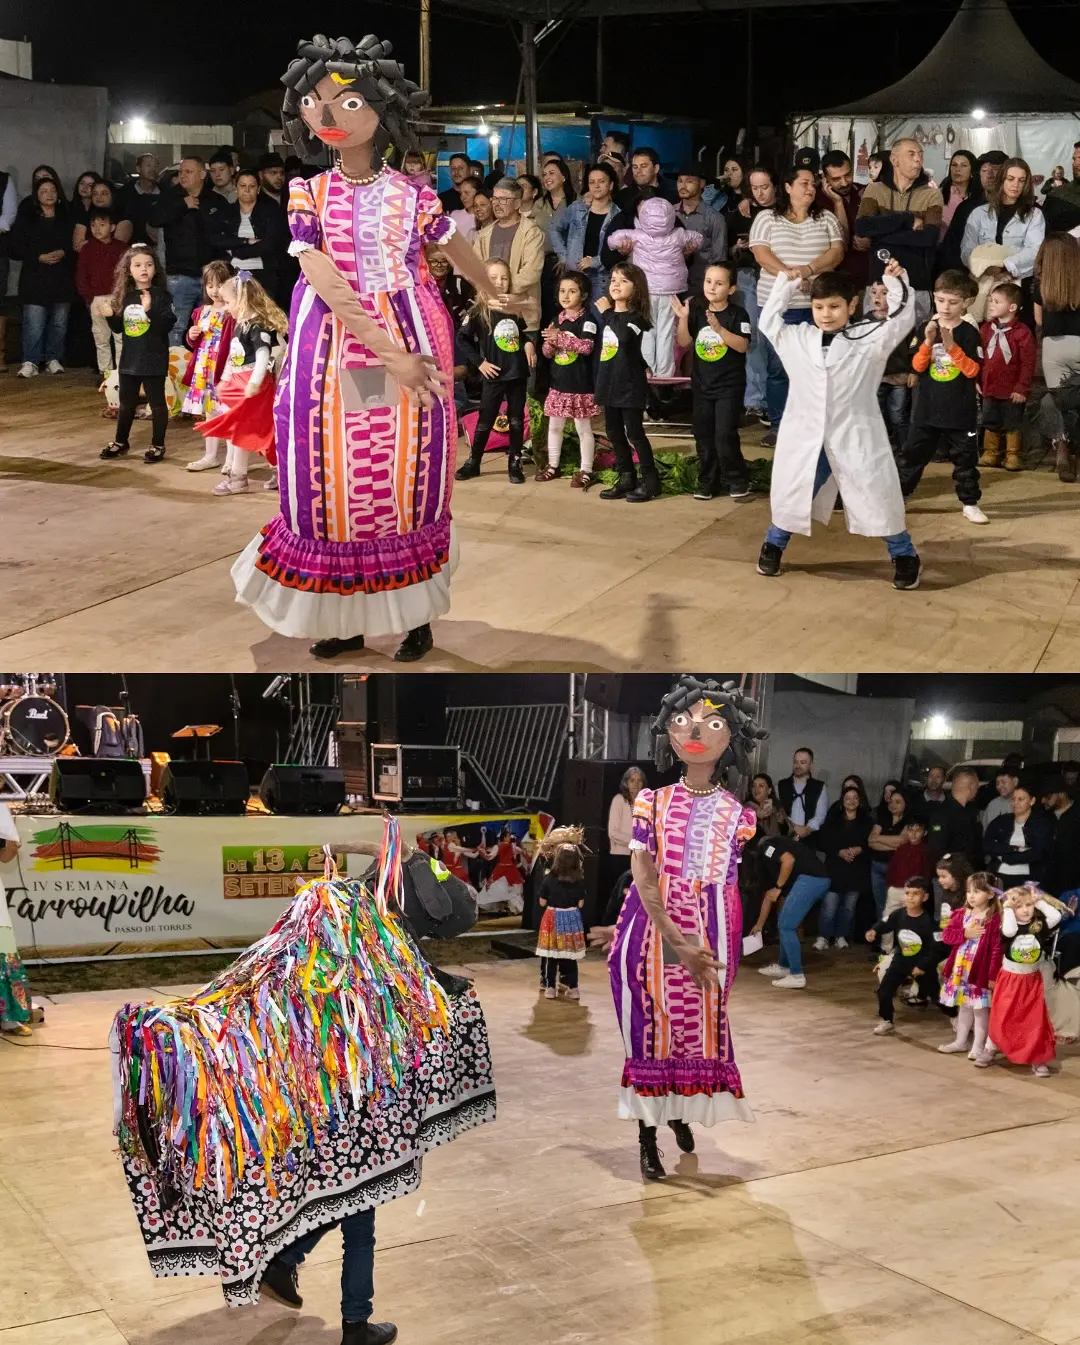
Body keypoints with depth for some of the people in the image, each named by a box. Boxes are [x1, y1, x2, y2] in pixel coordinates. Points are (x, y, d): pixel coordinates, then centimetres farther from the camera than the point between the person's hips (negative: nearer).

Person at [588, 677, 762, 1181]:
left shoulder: (736, 814, 1)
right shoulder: (653, 803, -1)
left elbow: (715, 885, 2)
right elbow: (645, 882, -9)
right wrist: (678, 944, -23)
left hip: (709, 936, 1)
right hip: (652, 932, -1)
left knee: (702, 1028, 9)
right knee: (650, 1028, 3)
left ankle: (681, 1111, 31)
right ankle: (647, 1133, 12)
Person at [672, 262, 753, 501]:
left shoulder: (737, 314, -10)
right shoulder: (697, 311, 3)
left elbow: (742, 346, -21)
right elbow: (684, 343, 1)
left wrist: (719, 328, -30)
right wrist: (683, 319, -15)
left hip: (730, 386, -5)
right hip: (702, 384, 5)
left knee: (725, 435, -9)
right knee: (703, 435, 10)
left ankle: (738, 482, 4)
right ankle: (708, 482, 20)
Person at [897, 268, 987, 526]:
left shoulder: (969, 333, -6)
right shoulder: (926, 329, 0)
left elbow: (973, 370, -14)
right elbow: (918, 366, -6)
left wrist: (951, 346, -23)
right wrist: (928, 342, -23)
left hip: (961, 410, -2)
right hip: (927, 408, 2)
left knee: (965, 458, 7)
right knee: (913, 454, 10)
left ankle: (969, 503, 17)